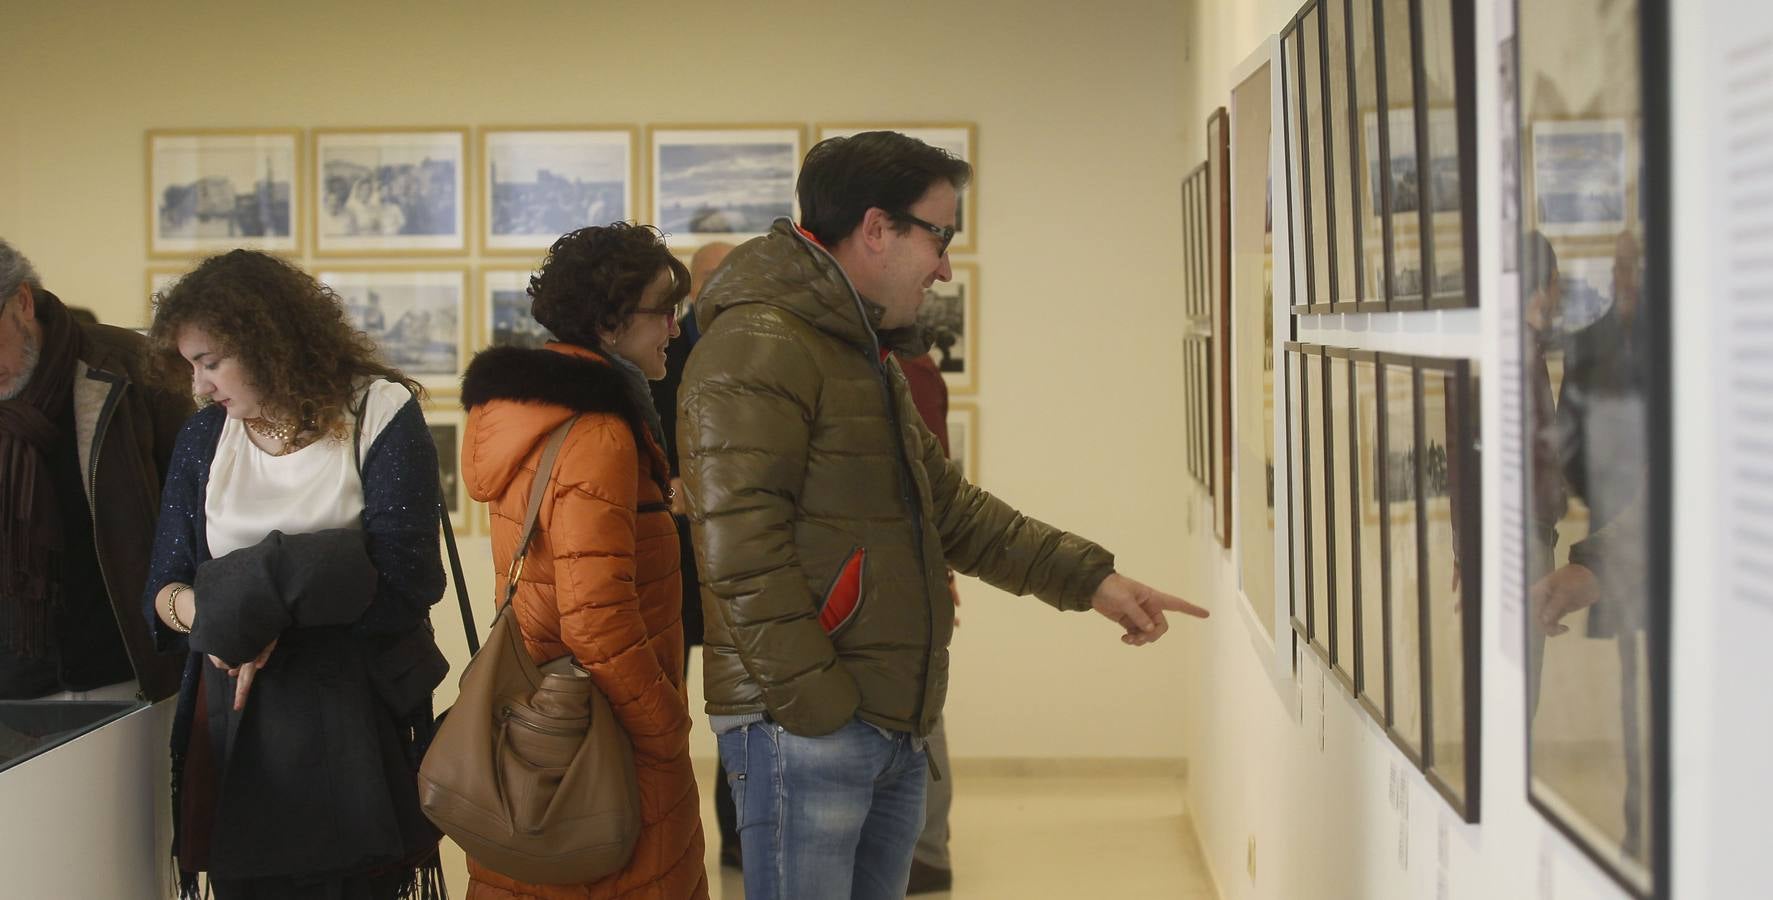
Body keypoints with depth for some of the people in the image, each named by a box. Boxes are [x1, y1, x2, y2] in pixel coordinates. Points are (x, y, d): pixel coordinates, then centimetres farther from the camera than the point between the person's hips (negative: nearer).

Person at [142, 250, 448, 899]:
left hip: (353, 725, -4)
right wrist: (213, 610, -16)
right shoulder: (204, 437, 9)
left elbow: (402, 584, -13)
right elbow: (162, 591, 6)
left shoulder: (379, 414, -5)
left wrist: (262, 605, -16)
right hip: (233, 725, 4)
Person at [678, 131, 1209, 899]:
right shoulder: (758, 347, -13)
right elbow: (740, 552, -21)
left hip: (896, 733, 10)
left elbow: (952, 510, 26)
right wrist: (817, 706, -21)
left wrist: (1088, 579, 20)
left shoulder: (870, 359, 21)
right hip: (800, 728, -10)